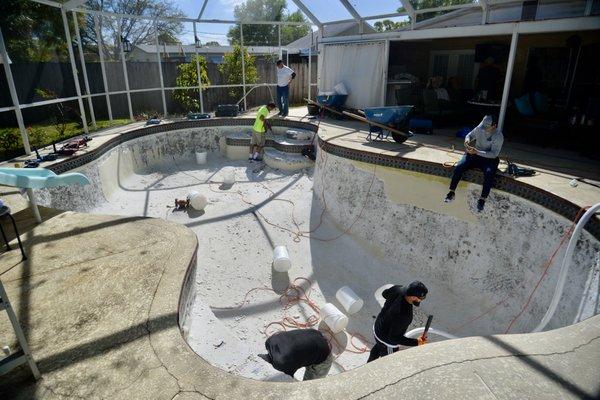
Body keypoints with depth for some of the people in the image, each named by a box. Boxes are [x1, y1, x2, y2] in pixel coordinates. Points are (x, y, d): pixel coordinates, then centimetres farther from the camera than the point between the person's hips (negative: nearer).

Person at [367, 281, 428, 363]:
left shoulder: (397, 289, -24)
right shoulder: (402, 314, -43)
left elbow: (385, 293, 1)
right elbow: (394, 337, -31)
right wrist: (415, 342, -30)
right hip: (387, 341, -8)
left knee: (378, 348, 38)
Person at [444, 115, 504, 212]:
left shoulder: (498, 136, -16)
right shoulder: (479, 128, -3)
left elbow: (494, 154, -20)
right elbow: (470, 135, 13)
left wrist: (477, 152, -30)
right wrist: (467, 140, -13)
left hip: (489, 158, -4)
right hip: (474, 154, 4)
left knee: (489, 173, -35)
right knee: (459, 166, -22)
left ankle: (482, 199, -25)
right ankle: (451, 193, -14)